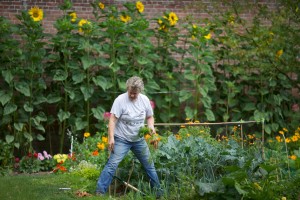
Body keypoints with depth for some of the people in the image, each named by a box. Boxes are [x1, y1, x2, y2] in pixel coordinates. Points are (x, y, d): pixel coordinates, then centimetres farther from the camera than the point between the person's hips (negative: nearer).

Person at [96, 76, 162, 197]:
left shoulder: (145, 100, -1)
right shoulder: (120, 100, -16)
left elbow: (149, 117, 12)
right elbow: (112, 120, -19)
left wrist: (151, 126, -9)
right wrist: (111, 138, -27)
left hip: (139, 140, 5)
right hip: (121, 139, -5)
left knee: (149, 165, 12)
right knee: (112, 164, -15)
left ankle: (158, 191, 26)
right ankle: (100, 191, -12)